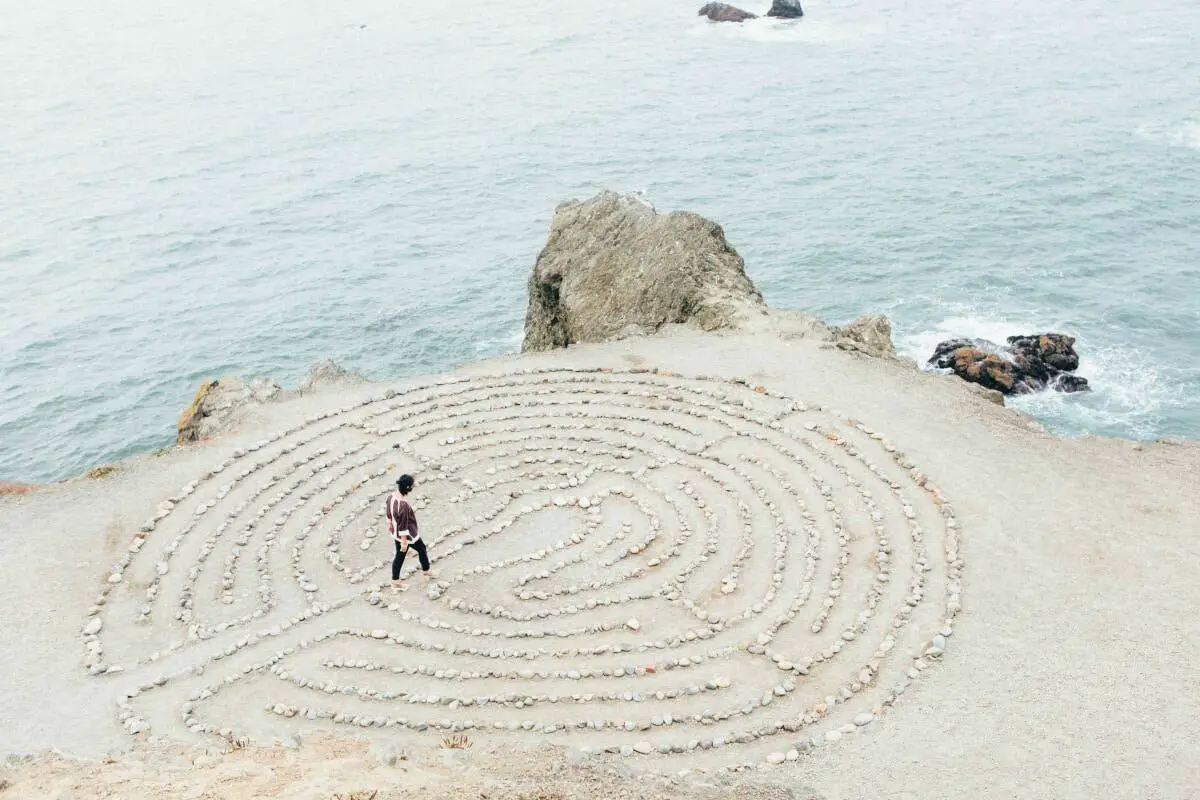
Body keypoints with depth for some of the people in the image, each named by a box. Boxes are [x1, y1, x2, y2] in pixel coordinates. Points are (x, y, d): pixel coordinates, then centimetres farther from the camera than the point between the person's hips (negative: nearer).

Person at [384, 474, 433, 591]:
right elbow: (403, 526, -29)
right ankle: (426, 570, 45)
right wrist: (404, 542, -18)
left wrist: (390, 524, 23)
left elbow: (388, 512, 5)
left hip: (396, 533, 7)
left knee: (399, 556, 23)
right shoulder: (404, 505, -38)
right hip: (408, 535, -7)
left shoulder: (391, 496, -13)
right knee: (422, 550, 21)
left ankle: (395, 581, 35)